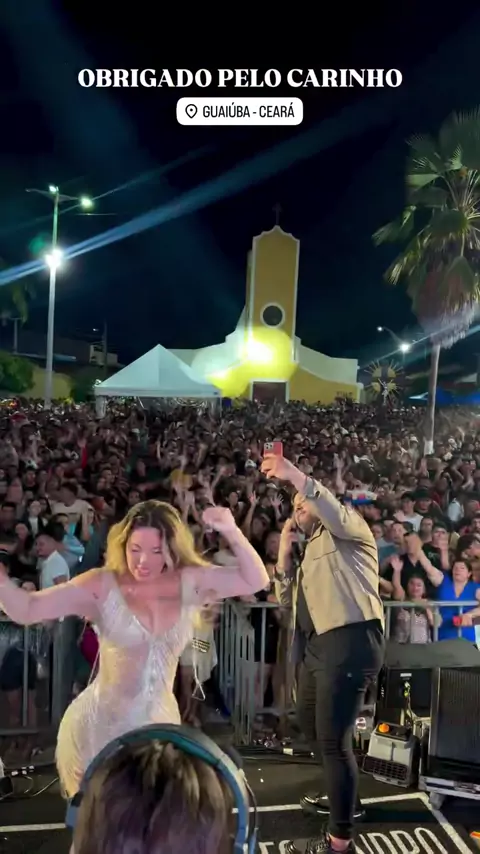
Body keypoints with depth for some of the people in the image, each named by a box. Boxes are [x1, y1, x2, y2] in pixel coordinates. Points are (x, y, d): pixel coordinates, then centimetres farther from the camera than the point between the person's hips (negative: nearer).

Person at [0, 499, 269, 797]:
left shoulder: (191, 582, -8)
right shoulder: (102, 586, -15)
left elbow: (256, 580, -13)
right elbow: (25, 610, -16)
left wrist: (232, 532, -27)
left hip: (159, 723, 3)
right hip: (99, 725, -3)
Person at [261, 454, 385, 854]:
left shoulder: (347, 529, 1)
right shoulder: (312, 551, 27)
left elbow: (337, 514, -25)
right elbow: (287, 598, 23)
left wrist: (297, 477, -35)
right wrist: (285, 551, 15)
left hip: (350, 641, -10)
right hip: (319, 645, 11)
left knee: (334, 738, -8)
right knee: (311, 723, 24)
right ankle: (342, 795, 44)